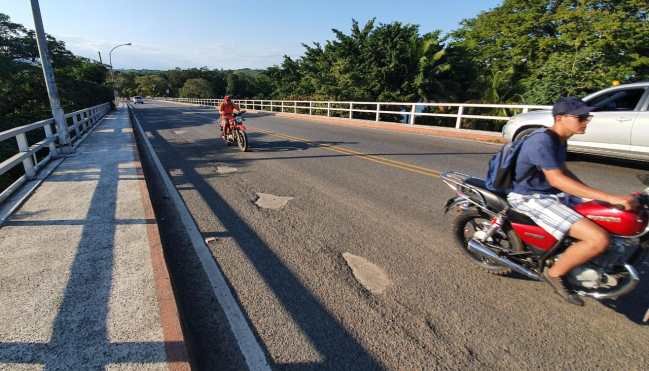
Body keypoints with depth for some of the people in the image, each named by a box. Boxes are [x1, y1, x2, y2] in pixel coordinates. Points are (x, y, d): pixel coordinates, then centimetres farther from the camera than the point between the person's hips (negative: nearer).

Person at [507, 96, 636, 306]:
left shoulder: (559, 139, 11)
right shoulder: (541, 141, -21)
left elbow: (564, 171, 23)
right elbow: (557, 179, -29)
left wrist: (594, 196, 13)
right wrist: (609, 198, -30)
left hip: (553, 193, 11)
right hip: (531, 198, -10)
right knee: (600, 239, -21)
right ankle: (555, 273, 1)